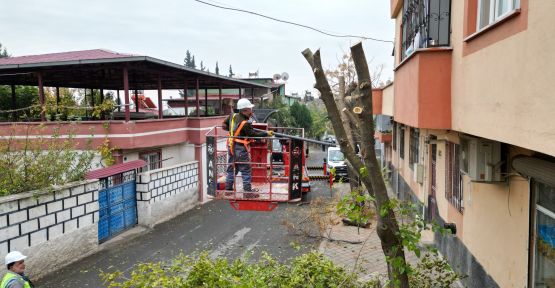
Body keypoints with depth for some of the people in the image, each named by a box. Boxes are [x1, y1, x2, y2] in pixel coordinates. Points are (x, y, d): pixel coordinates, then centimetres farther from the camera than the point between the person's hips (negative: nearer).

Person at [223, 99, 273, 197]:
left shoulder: (233, 116, 0)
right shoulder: (245, 123, -22)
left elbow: (224, 125, 13)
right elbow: (254, 134, -15)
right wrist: (266, 133, -9)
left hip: (231, 145, 8)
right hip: (240, 148, -8)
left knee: (231, 168, 18)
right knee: (246, 170, 2)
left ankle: (228, 188, 26)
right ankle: (248, 192, 7)